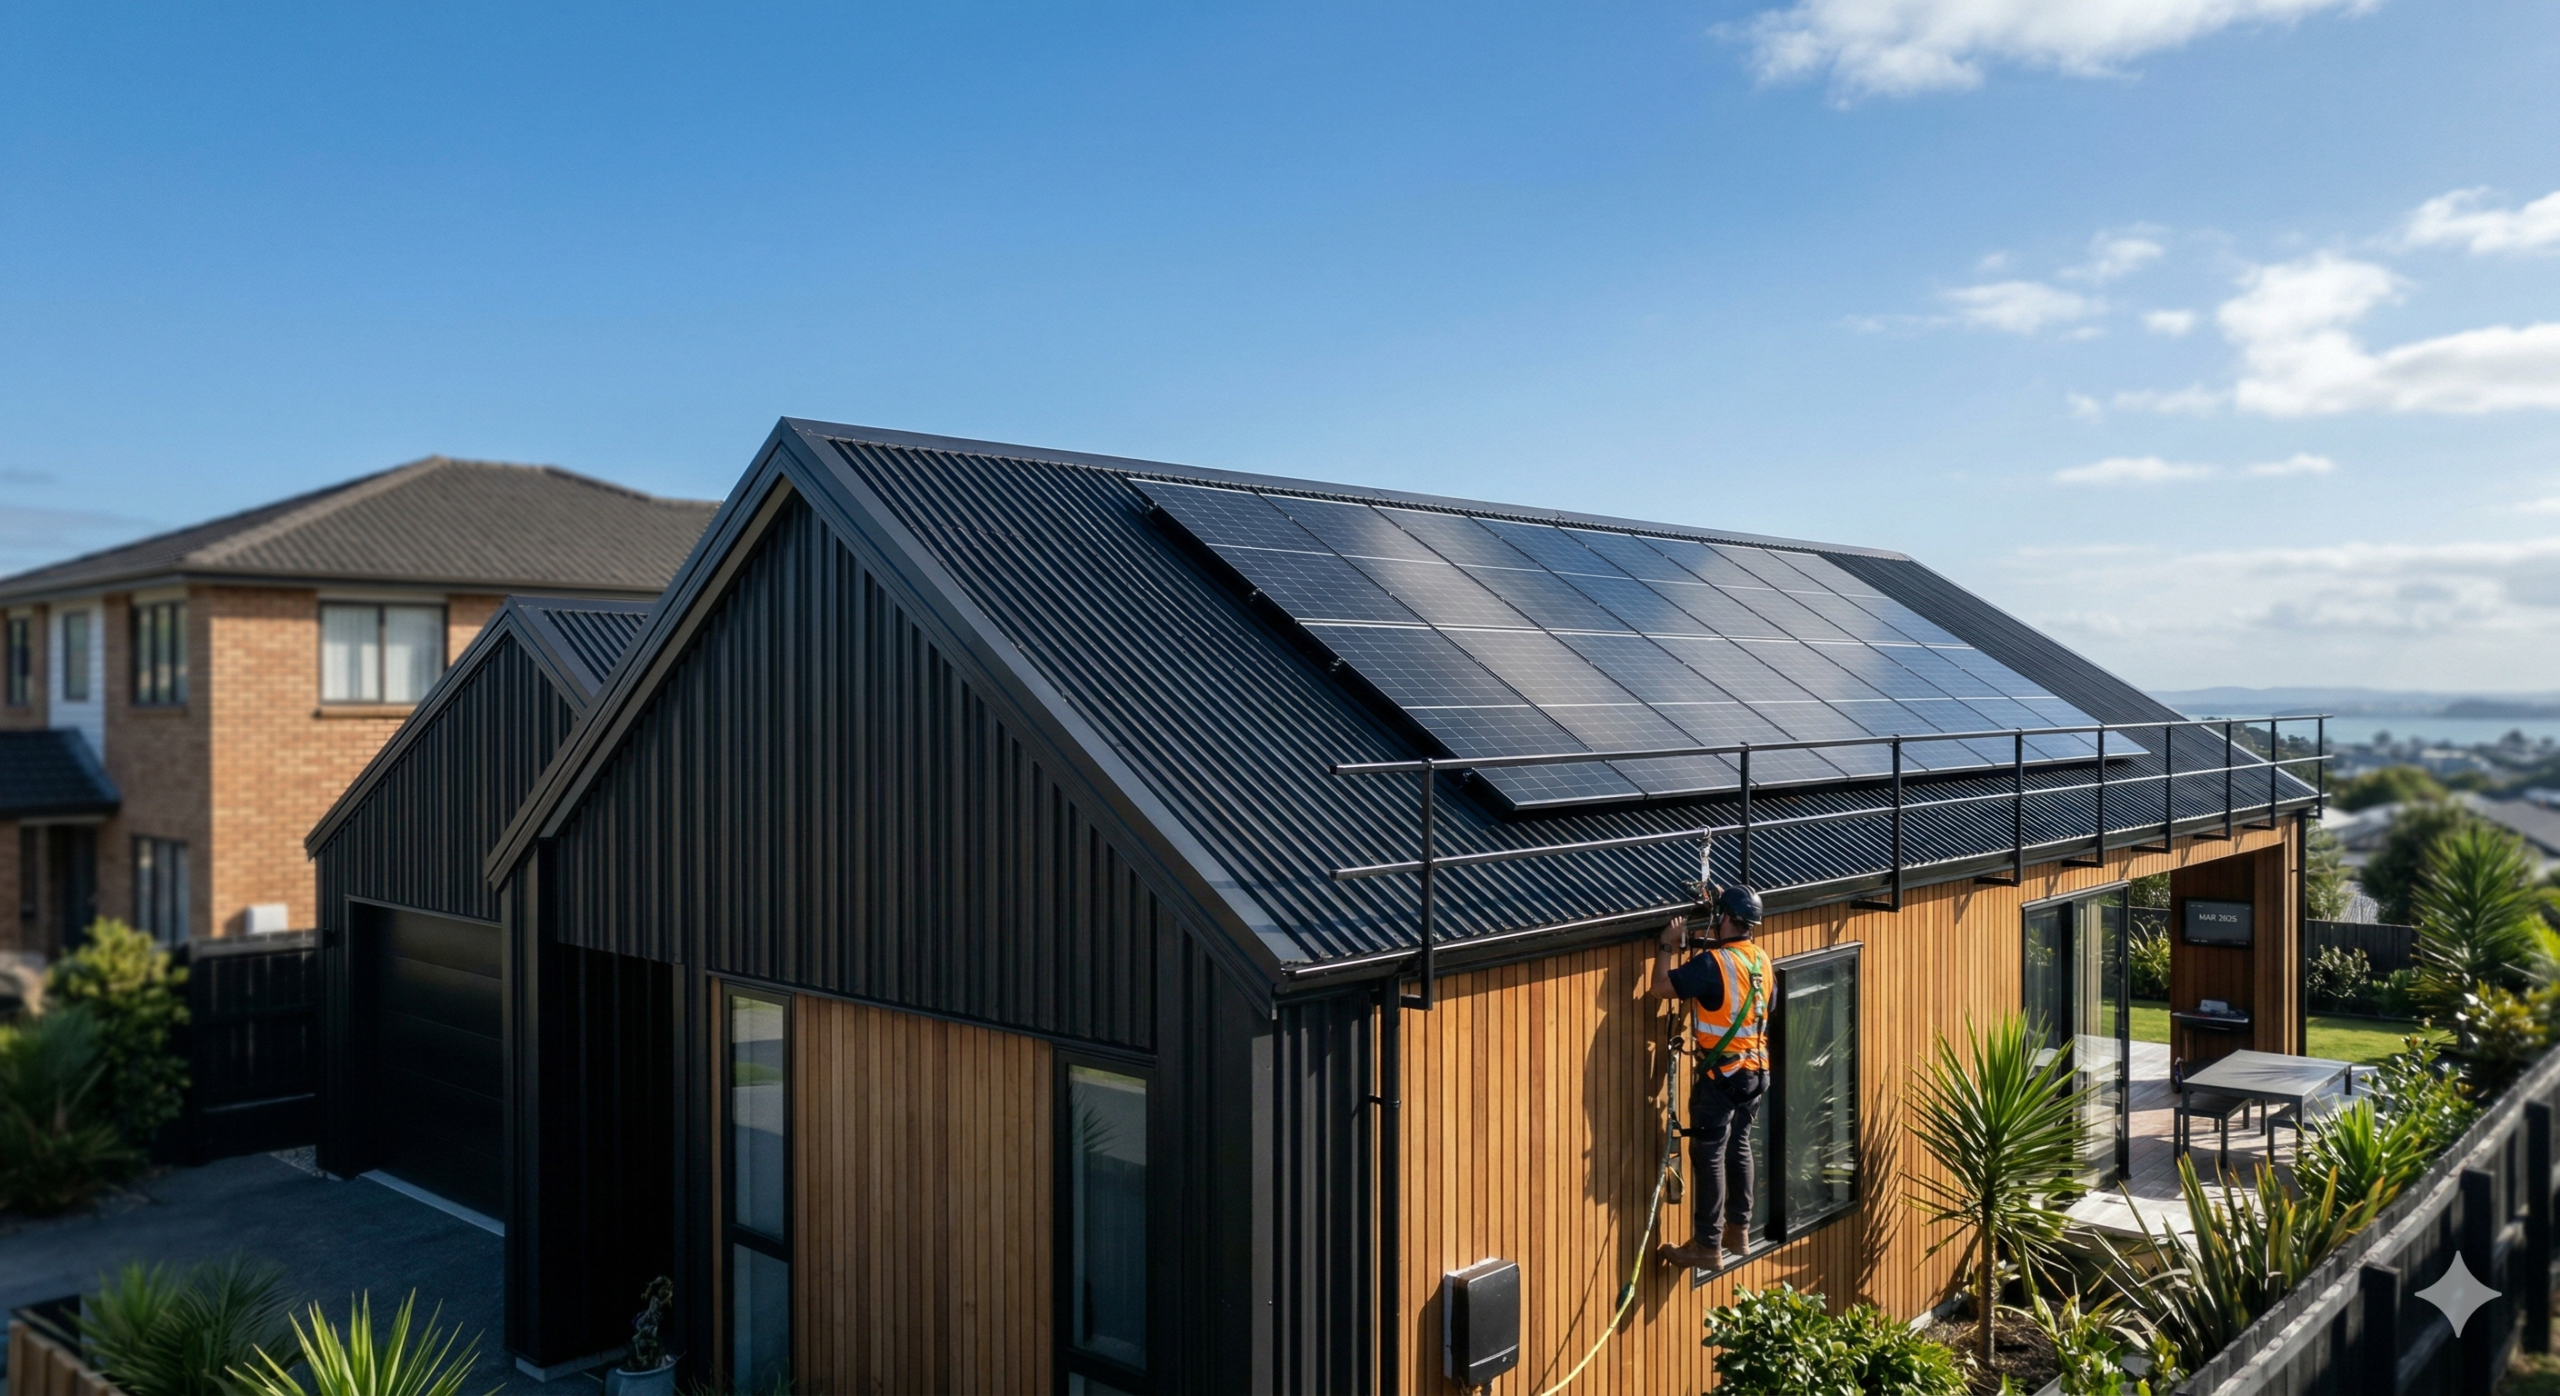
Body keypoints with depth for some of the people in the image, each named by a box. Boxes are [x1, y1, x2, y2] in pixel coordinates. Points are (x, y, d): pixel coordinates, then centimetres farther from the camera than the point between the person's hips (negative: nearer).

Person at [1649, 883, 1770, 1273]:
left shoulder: (1715, 963, -20)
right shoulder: (1762, 961, 6)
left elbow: (1661, 987, -20)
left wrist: (1668, 945, -7)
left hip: (1721, 1073, -8)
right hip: (1756, 1070, 8)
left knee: (1709, 1156, -3)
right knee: (1739, 1147, 18)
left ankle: (1709, 1247, -1)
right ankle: (1739, 1231, 27)